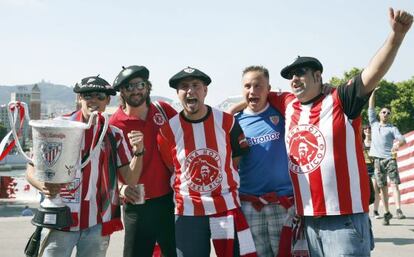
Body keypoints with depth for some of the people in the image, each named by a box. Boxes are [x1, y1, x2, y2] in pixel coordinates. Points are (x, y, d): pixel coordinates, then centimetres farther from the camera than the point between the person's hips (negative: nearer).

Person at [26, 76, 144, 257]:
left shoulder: (114, 135, 6)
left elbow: (130, 179, 4)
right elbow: (32, 169, 0)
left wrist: (138, 152, -14)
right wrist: (43, 186, -22)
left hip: (98, 224, 2)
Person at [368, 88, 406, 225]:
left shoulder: (392, 128, 6)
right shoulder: (374, 124, 14)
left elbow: (402, 139, -7)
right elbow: (371, 107, 14)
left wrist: (398, 144, -30)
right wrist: (373, 91, 11)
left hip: (390, 158, -2)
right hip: (378, 159, 2)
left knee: (394, 184, -13)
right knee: (382, 187, 3)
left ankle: (398, 209, -22)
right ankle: (387, 213, 6)